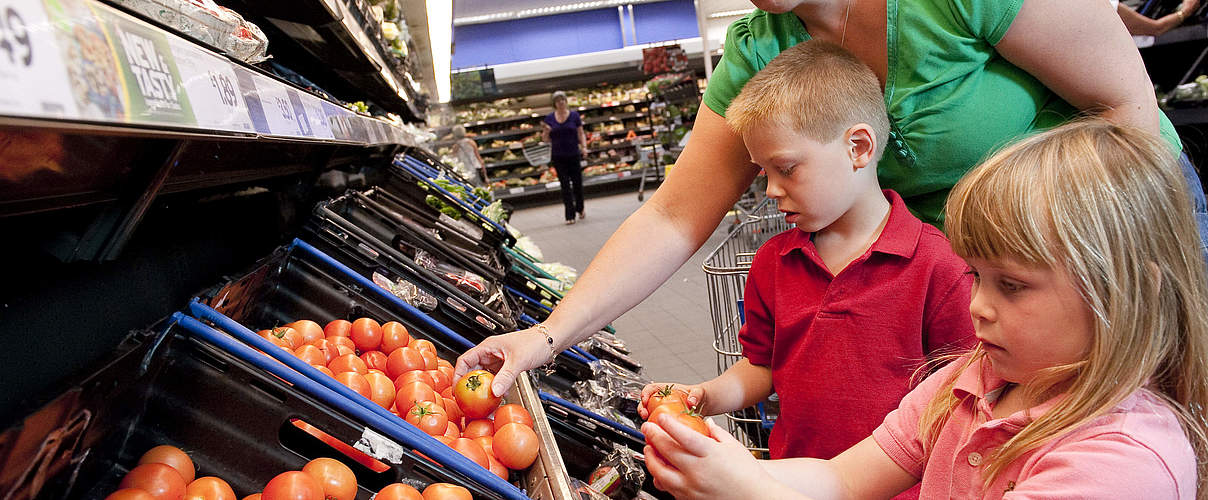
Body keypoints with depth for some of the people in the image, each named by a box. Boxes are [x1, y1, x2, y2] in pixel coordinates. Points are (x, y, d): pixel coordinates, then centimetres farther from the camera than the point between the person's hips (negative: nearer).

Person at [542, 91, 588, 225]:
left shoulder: (574, 115, 2)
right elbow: (546, 139, 6)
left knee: (577, 182, 6)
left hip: (574, 155, 0)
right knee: (565, 185, -1)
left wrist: (584, 146, -11)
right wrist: (546, 131, -14)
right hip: (558, 157, 0)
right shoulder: (549, 118, 3)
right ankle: (570, 215, 0)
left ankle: (580, 209, 31)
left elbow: (581, 133, 4)